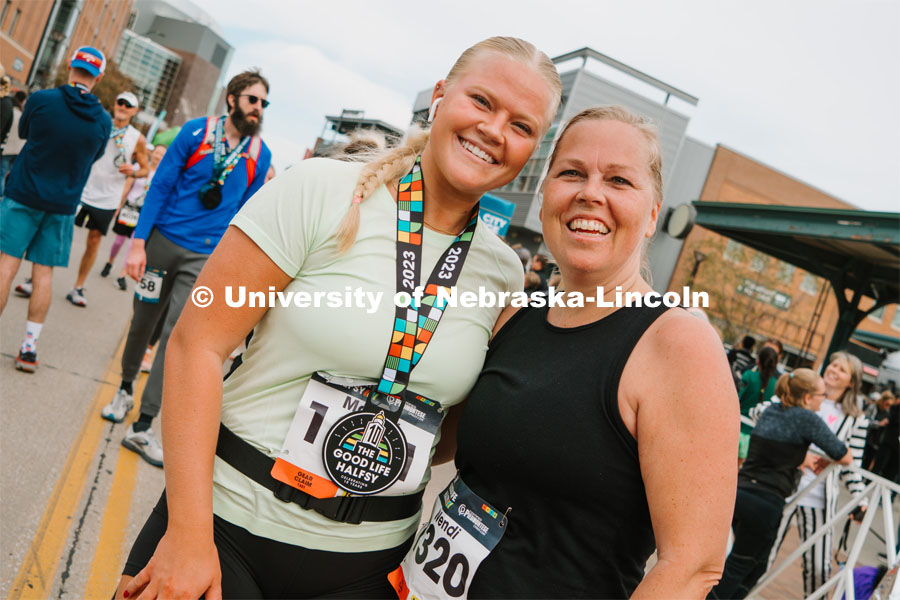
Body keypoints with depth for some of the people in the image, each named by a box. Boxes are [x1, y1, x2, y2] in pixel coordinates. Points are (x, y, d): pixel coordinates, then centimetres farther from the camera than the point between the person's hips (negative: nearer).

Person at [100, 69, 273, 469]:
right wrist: (138, 242, -8)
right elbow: (160, 185, -3)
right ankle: (125, 390, 40)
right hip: (164, 241, 0)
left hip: (206, 257, 0)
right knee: (143, 323, 13)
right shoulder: (196, 132, -3)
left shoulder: (260, 155, 2)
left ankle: (142, 429, 2)